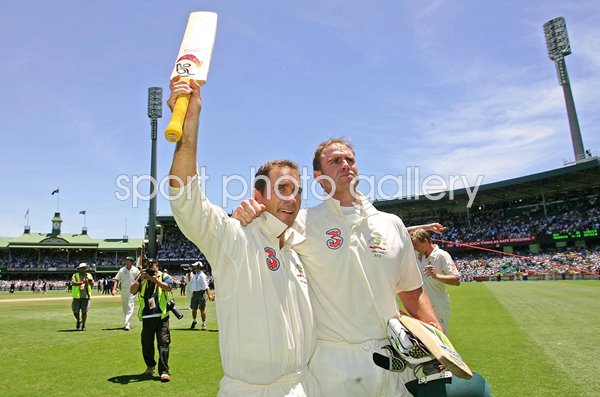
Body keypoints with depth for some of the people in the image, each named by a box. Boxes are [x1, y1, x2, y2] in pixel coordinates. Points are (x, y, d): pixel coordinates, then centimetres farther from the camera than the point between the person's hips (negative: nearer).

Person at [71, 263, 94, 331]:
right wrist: (82, 282, -25)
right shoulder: (75, 275, 1)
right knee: (75, 311, 3)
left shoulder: (89, 275, 11)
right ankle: (79, 320, 33)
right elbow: (73, 283, -16)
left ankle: (83, 325, 14)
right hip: (77, 296, -1)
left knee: (84, 311, 0)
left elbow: (92, 284, 5)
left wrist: (90, 281, -17)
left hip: (86, 296, 1)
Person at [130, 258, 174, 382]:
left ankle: (164, 371, -6)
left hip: (161, 316, -3)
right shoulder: (142, 278, 13)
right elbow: (132, 291, 0)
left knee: (163, 343, -8)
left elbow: (168, 287, -14)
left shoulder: (164, 276, 6)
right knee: (146, 344, 11)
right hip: (146, 317, 3)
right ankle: (150, 366, 35)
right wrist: (140, 279, -11)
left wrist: (155, 279, -22)